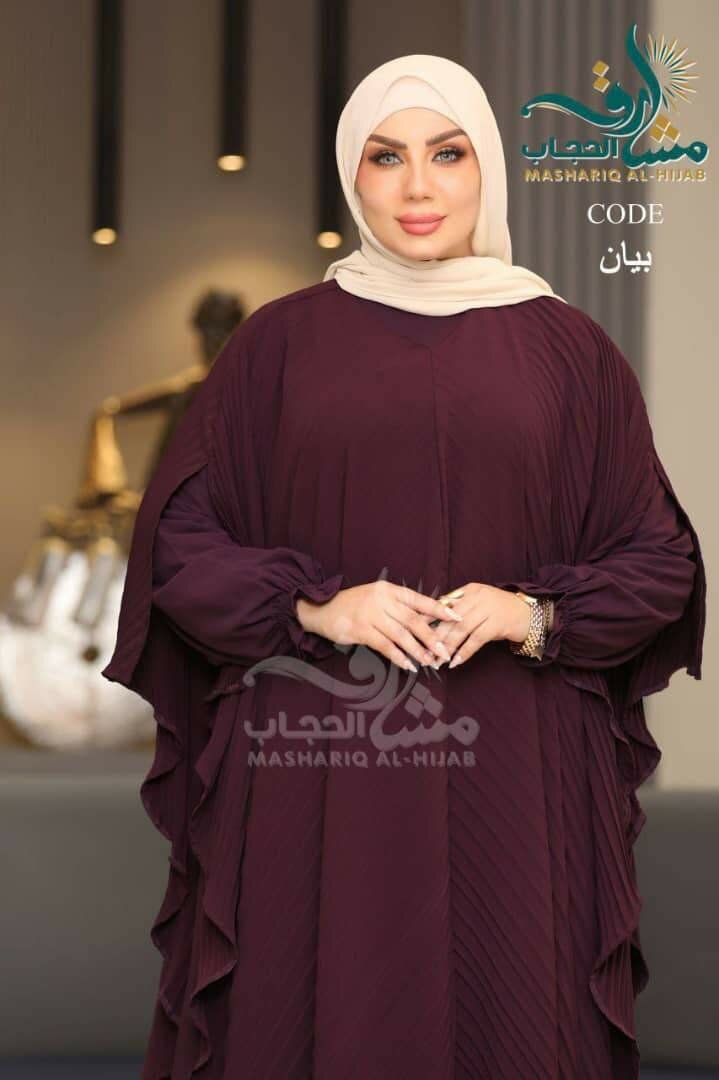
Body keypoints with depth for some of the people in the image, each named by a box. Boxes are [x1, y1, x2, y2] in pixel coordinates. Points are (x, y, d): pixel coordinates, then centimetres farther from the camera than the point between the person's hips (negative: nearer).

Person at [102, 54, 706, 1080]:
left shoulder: (569, 349, 6)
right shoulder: (280, 342, 6)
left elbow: (660, 561, 7)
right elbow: (177, 540, 5)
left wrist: (535, 613, -10)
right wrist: (314, 605, -11)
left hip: (514, 781, 1)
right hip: (314, 779, 0)